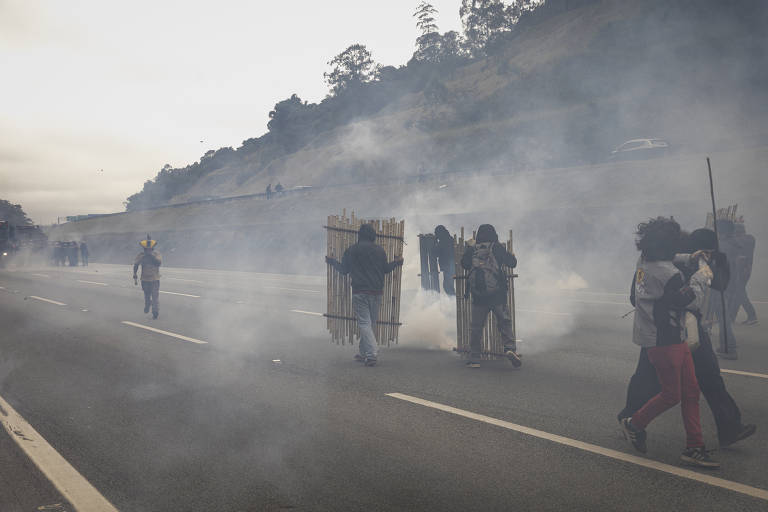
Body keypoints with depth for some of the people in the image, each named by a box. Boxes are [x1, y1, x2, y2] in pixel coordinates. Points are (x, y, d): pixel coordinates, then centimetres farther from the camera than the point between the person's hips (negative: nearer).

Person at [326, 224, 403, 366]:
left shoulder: (351, 250, 0)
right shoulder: (380, 250, 5)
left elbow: (343, 270, 7)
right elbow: (386, 269, 13)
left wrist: (332, 261, 26)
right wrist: (397, 262, 34)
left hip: (359, 293, -3)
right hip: (376, 292, 3)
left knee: (364, 323, -5)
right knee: (370, 322, 14)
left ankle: (372, 354, -18)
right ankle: (364, 353, 22)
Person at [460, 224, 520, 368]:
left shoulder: (471, 249, 4)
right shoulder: (497, 247, 0)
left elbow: (464, 264, 20)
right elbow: (512, 263, 5)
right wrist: (512, 256, 26)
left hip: (478, 296, 1)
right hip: (497, 294, -1)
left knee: (476, 327, 8)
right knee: (505, 322, 9)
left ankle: (474, 359, 9)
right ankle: (510, 348, -11)